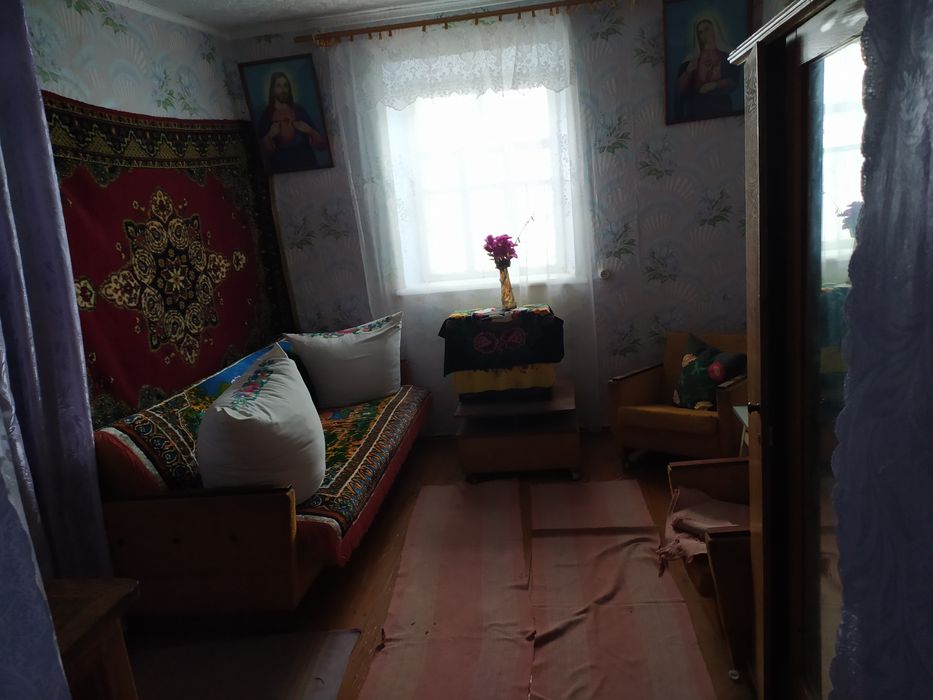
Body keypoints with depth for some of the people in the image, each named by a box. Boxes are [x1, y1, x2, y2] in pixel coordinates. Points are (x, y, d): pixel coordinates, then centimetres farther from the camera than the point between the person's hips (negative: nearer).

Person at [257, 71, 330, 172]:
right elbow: (264, 152, 0)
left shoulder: (300, 110, 6)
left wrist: (310, 131, -11)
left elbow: (322, 144, 5)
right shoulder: (266, 115, 3)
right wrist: (269, 136, -15)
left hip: (307, 165, 1)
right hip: (281, 170, -1)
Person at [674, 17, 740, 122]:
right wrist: (688, 71, -7)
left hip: (720, 106, -1)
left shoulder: (727, 56, 10)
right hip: (697, 107, 1)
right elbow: (680, 89, 8)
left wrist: (715, 85, -12)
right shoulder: (692, 60, 13)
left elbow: (733, 82, 3)